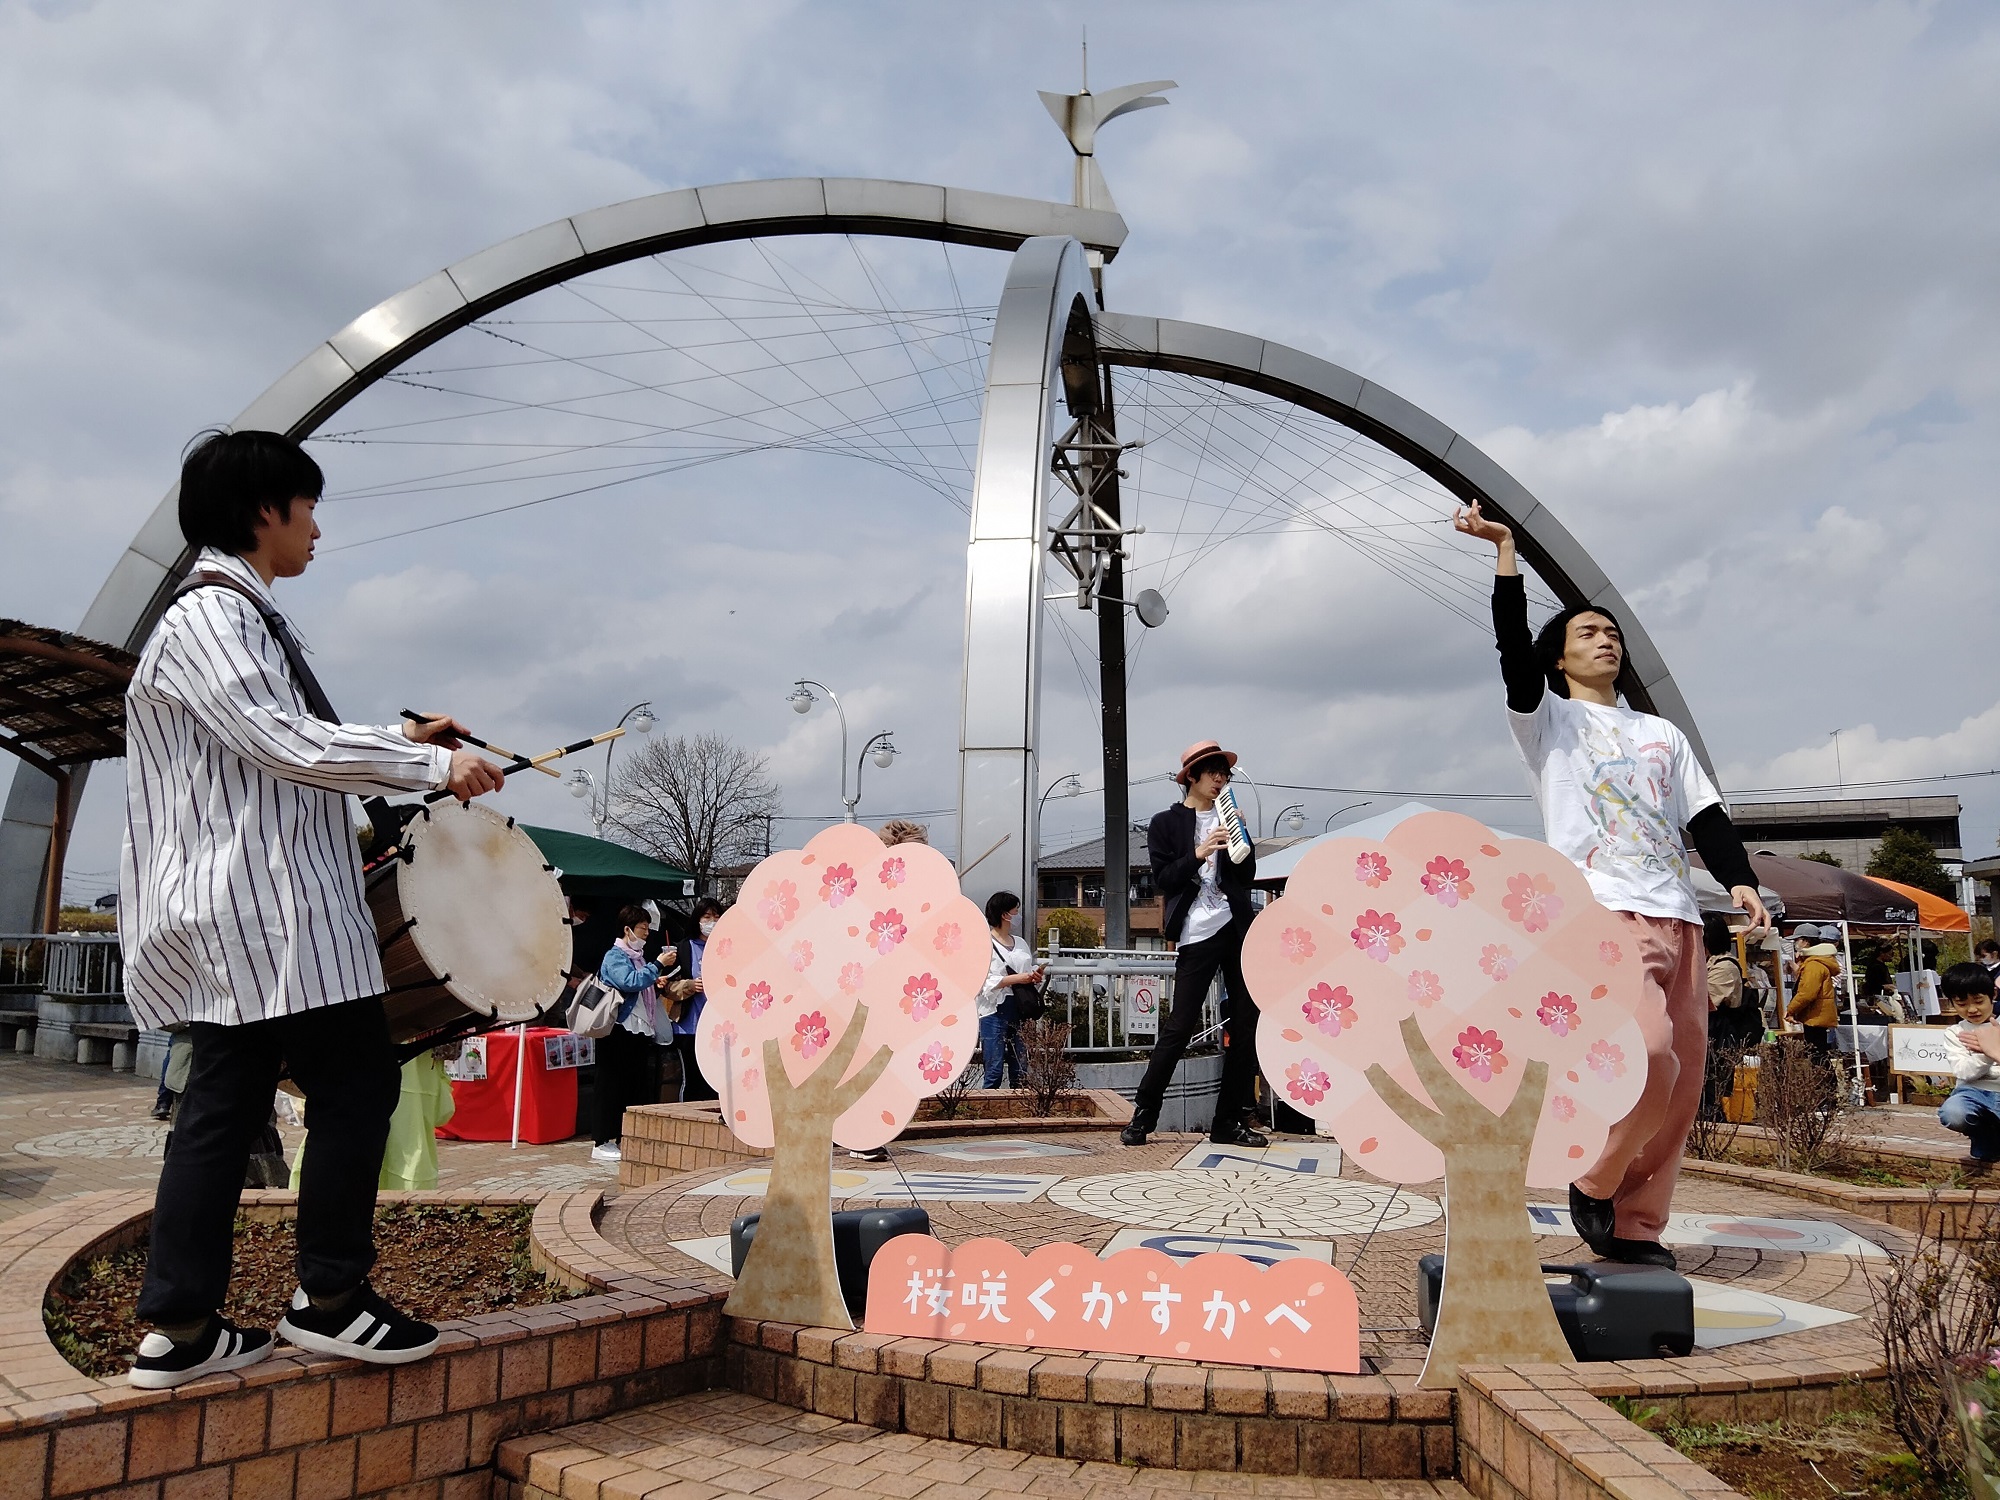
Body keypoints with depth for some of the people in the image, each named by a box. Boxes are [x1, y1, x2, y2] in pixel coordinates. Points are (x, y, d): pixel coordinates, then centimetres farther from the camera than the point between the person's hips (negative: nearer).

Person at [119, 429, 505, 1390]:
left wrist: (397, 740, 22)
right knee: (356, 1086, -3)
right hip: (259, 909, -10)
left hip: (241, 915, 10)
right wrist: (433, 766, -17)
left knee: (224, 1104, 10)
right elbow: (286, 745, -21)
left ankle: (180, 1329, 15)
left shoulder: (239, 616, 21)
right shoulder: (208, 618, -11)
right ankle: (329, 1299, 6)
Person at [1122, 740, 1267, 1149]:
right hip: (1197, 934, -5)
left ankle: (1230, 1123, 13)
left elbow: (1248, 877, 11)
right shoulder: (1165, 823, 5)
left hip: (1237, 929, 5)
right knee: (1179, 1026, -8)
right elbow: (1163, 880, -3)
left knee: (1246, 1024, 4)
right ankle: (1143, 1114, 4)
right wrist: (1198, 854, -16)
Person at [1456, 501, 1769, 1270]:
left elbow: (1706, 816, 17)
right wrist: (1506, 550, -12)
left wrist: (1739, 880, 0)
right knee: (1647, 1054, -23)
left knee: (1683, 1077, 1)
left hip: (1676, 915, 6)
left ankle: (1634, 1224, 13)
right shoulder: (1548, 718, 10)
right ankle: (1596, 1185, 1)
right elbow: (1513, 647, -8)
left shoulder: (1663, 734, 25)